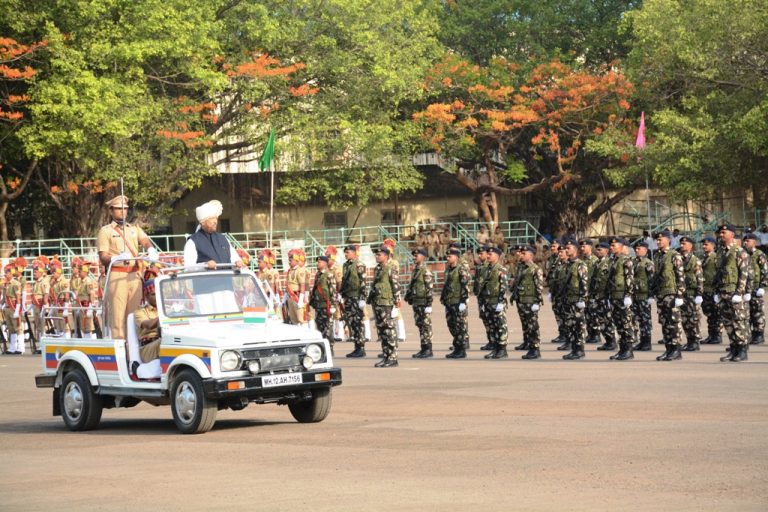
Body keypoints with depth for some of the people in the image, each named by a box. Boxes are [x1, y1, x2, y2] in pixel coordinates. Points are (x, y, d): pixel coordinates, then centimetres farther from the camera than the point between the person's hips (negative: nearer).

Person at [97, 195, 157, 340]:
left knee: (134, 313, 5)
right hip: (116, 275, -4)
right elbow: (103, 258, -2)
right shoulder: (106, 231, 7)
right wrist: (117, 258, -22)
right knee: (118, 313, -9)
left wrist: (151, 249, -22)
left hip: (135, 275, 4)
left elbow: (145, 241, 1)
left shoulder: (135, 229, 20)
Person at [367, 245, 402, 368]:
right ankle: (386, 356, 14)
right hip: (377, 304, 8)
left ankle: (393, 358, -4)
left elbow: (396, 287, -11)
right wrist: (371, 299, 19)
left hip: (387, 304, -8)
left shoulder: (391, 269, -8)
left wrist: (396, 304, -13)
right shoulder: (377, 269, 16)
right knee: (381, 331, 9)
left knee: (389, 331, -7)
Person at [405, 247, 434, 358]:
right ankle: (423, 348, 14)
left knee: (426, 325, -5)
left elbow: (430, 288, -15)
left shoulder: (426, 271, -11)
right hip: (416, 302, 9)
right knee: (419, 325, 10)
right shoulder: (415, 270, 15)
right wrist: (408, 296, 20)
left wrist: (428, 304, -18)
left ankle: (428, 349, -2)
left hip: (424, 302, -8)